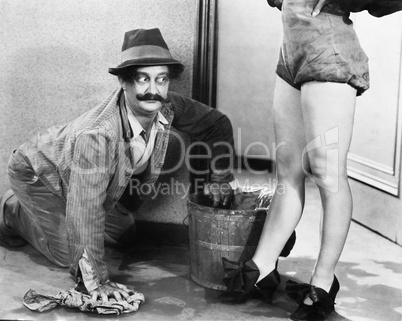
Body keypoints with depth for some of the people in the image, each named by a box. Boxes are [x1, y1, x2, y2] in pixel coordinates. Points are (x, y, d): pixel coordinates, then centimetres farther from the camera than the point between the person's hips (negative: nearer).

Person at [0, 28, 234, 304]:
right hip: (37, 172, -7)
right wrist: (95, 279, -34)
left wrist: (219, 180, -8)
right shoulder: (96, 136, -44)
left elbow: (217, 124, -6)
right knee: (68, 253, -13)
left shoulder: (167, 107, -24)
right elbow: (86, 213, -40)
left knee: (123, 233, 11)